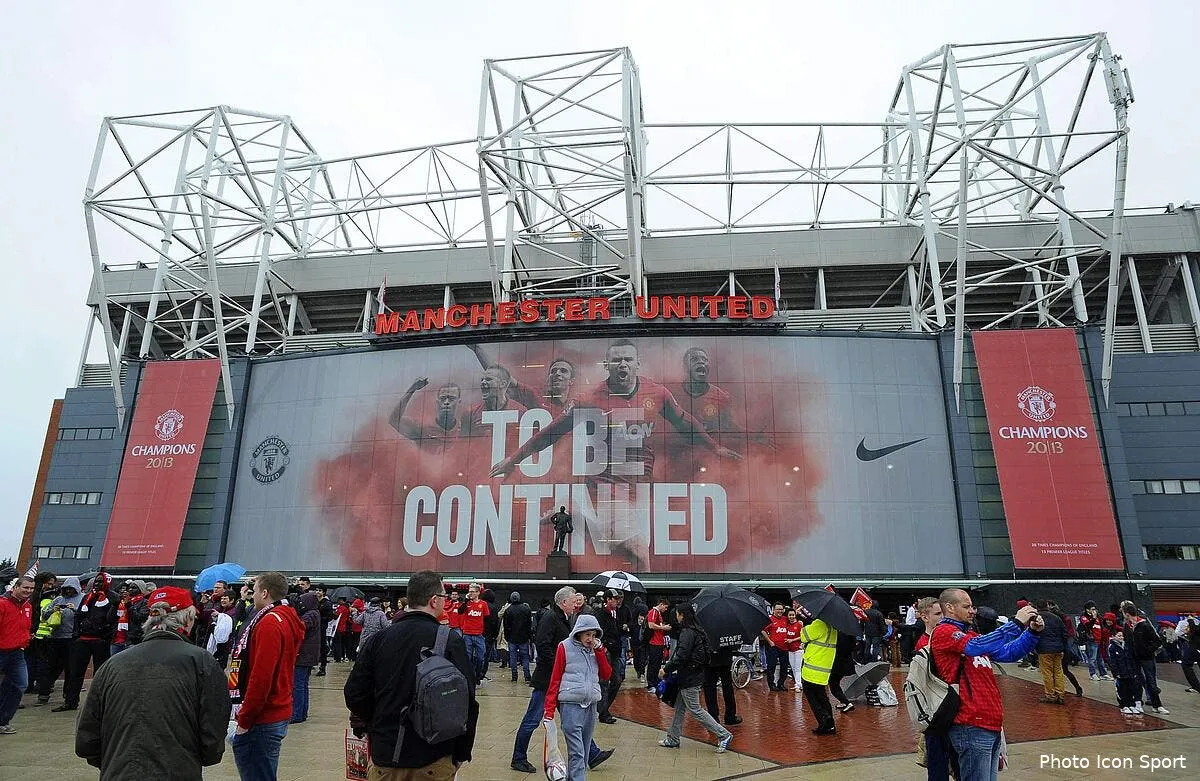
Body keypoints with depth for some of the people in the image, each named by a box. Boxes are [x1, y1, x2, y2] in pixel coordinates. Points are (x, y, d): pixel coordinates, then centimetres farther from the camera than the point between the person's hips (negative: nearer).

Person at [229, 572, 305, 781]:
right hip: (278, 714, 9)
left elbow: (261, 678, -21)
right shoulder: (286, 619, 12)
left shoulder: (269, 623, -16)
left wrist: (244, 720, -14)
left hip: (262, 721, -9)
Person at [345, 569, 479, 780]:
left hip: (385, 755, 3)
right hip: (434, 760, -2)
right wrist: (461, 754, 0)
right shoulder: (451, 642, -12)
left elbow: (354, 693, 0)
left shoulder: (380, 638, -3)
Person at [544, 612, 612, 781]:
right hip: (570, 705, -5)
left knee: (584, 749, 11)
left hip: (591, 705, 5)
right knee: (576, 751, -9)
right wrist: (549, 708, -8)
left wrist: (599, 650, -5)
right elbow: (555, 679, -4)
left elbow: (606, 675, 5)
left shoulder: (597, 648, 10)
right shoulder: (565, 647, -4)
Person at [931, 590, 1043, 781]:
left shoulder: (970, 635, 18)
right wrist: (1016, 623, -21)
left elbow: (1007, 653, 17)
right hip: (972, 727, -9)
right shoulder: (943, 632, -10)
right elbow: (977, 647, -25)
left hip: (991, 724, 9)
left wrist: (1032, 631, 2)